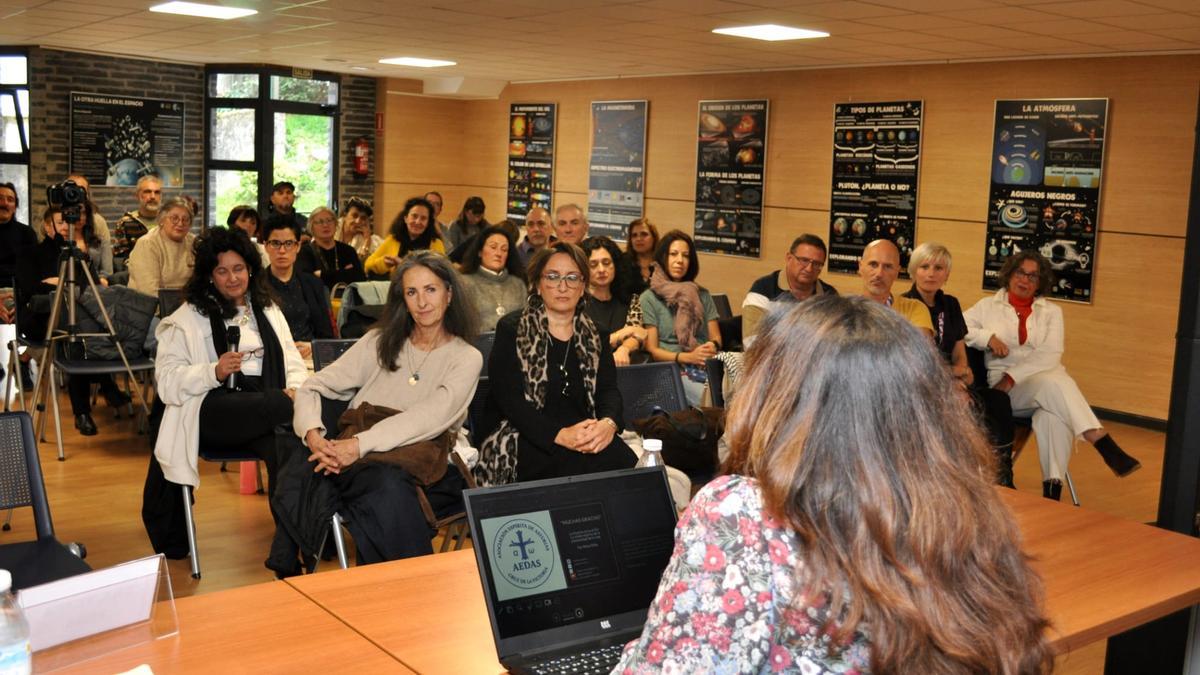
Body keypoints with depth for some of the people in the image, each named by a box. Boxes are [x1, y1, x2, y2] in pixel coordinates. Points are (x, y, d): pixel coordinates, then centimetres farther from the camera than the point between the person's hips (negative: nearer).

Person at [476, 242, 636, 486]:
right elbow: (509, 397, -7)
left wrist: (608, 423, -18)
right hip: (526, 442, -4)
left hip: (586, 438, 4)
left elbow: (609, 390, 8)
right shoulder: (511, 330, 4)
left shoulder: (595, 335, 18)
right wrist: (560, 435, -22)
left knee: (620, 458, -30)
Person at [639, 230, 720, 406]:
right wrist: (688, 357, -13)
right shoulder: (649, 298, 7)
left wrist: (713, 347, -8)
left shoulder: (702, 295, 21)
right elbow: (652, 350, 2)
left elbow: (716, 337, 17)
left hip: (707, 366, 4)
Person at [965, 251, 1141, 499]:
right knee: (1055, 384, -35)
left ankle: (1053, 487, -40)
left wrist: (1012, 377, -13)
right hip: (1004, 387, -2)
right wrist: (987, 337, -13)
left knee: (1054, 415, -37)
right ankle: (1107, 447, -44)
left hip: (1046, 381, 2)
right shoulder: (988, 306, 13)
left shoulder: (1051, 311, 15)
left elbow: (1050, 356, -1)